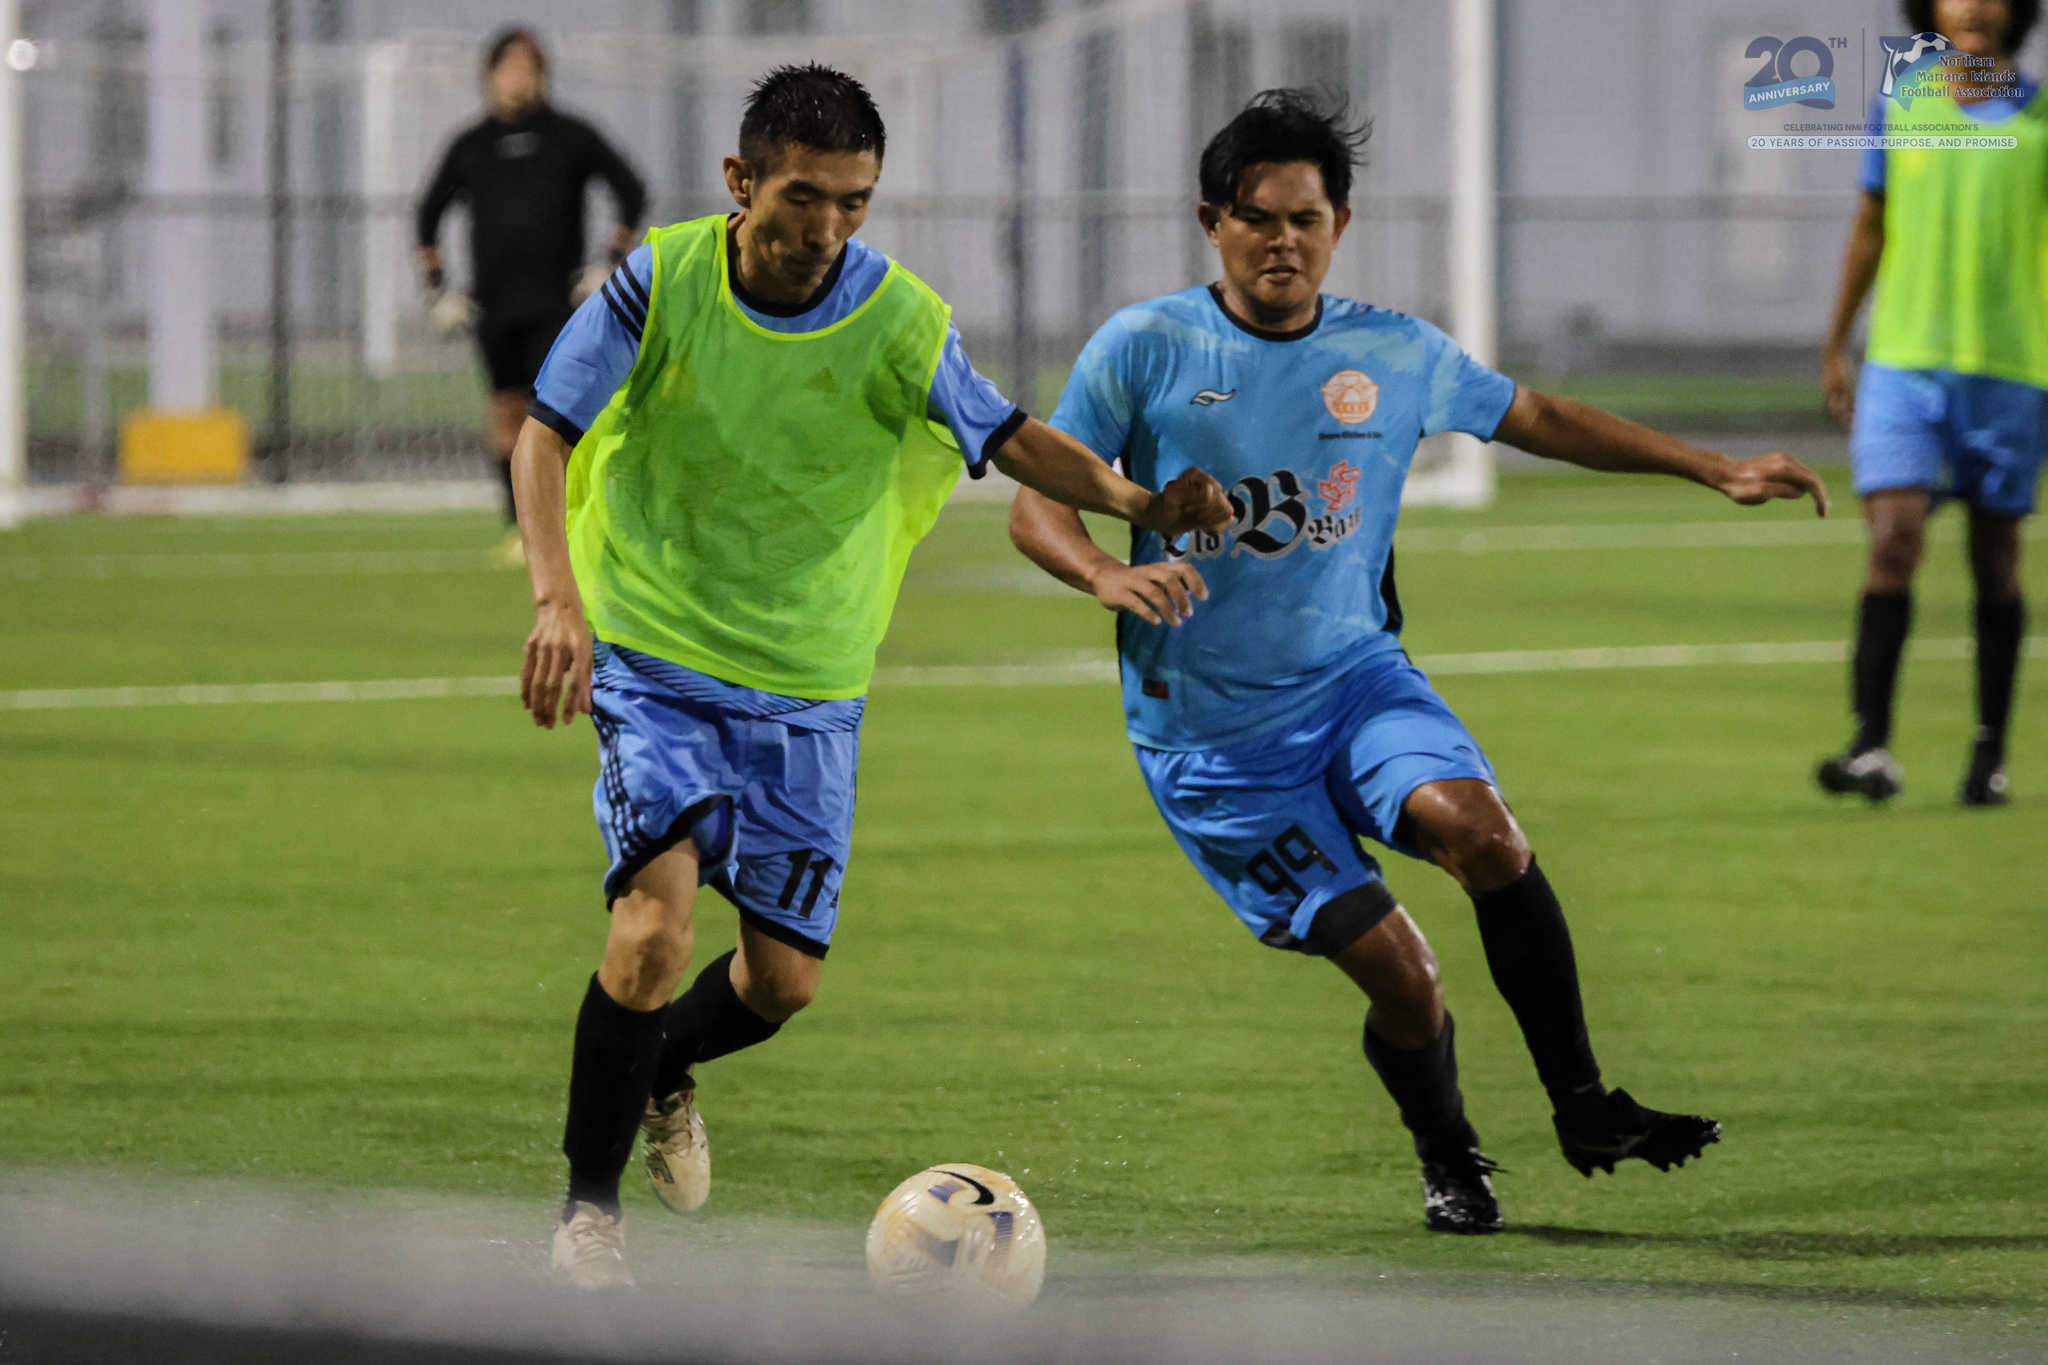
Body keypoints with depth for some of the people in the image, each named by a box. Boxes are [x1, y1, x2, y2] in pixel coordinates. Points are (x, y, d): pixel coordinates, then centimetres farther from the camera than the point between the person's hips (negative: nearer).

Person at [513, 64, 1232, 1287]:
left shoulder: (899, 323, -11)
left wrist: (1130, 500, -20)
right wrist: (559, 601, -25)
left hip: (809, 688, 2)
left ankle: (663, 1070, 39)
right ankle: (589, 1206, -6)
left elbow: (1007, 438, -2)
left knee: (785, 979, 3)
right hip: (656, 660, -2)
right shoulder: (661, 283, -13)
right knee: (657, 920, -22)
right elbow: (546, 436, -10)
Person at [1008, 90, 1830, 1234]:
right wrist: (1108, 574, -28)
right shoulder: (1144, 349, -6)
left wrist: (1715, 469, 16)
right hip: (1209, 732, -3)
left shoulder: (1397, 355, 4)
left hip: (1354, 677, 3)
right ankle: (1448, 1157, 18)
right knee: (1400, 973, -12)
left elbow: (1537, 419, 18)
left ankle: (1584, 1108, -17)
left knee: (1479, 827, -29)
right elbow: (1039, 504, -6)